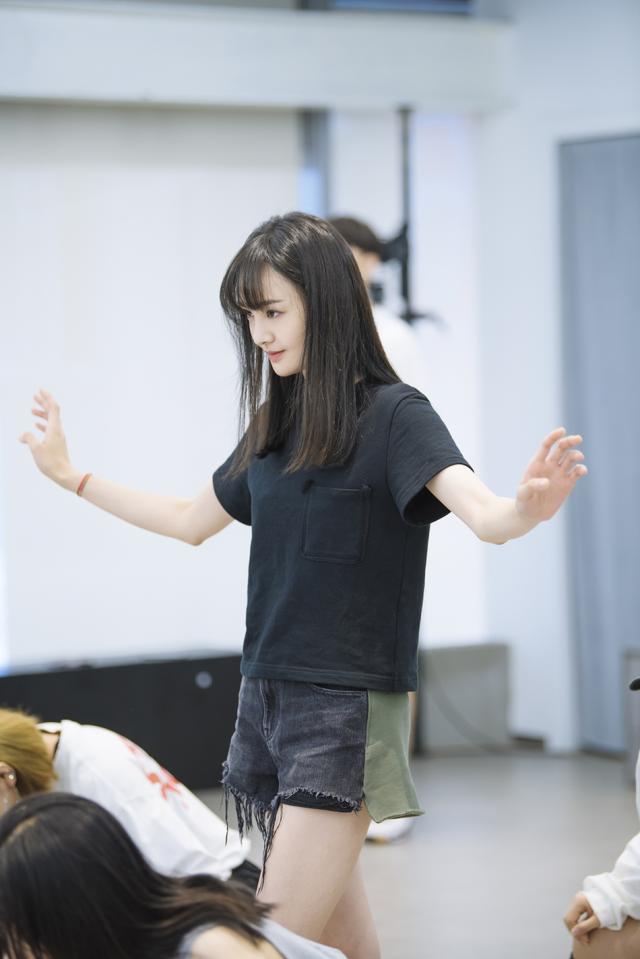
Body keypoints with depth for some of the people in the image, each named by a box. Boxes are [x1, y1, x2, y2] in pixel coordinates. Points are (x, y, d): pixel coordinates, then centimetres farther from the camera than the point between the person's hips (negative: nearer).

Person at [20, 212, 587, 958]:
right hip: (267, 699, 7)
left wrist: (528, 511, -48)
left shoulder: (393, 414, -10)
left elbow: (481, 513, -25)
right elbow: (192, 521, 26)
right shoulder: (274, 424, 10)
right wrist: (70, 476, 29)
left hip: (348, 707, -6)